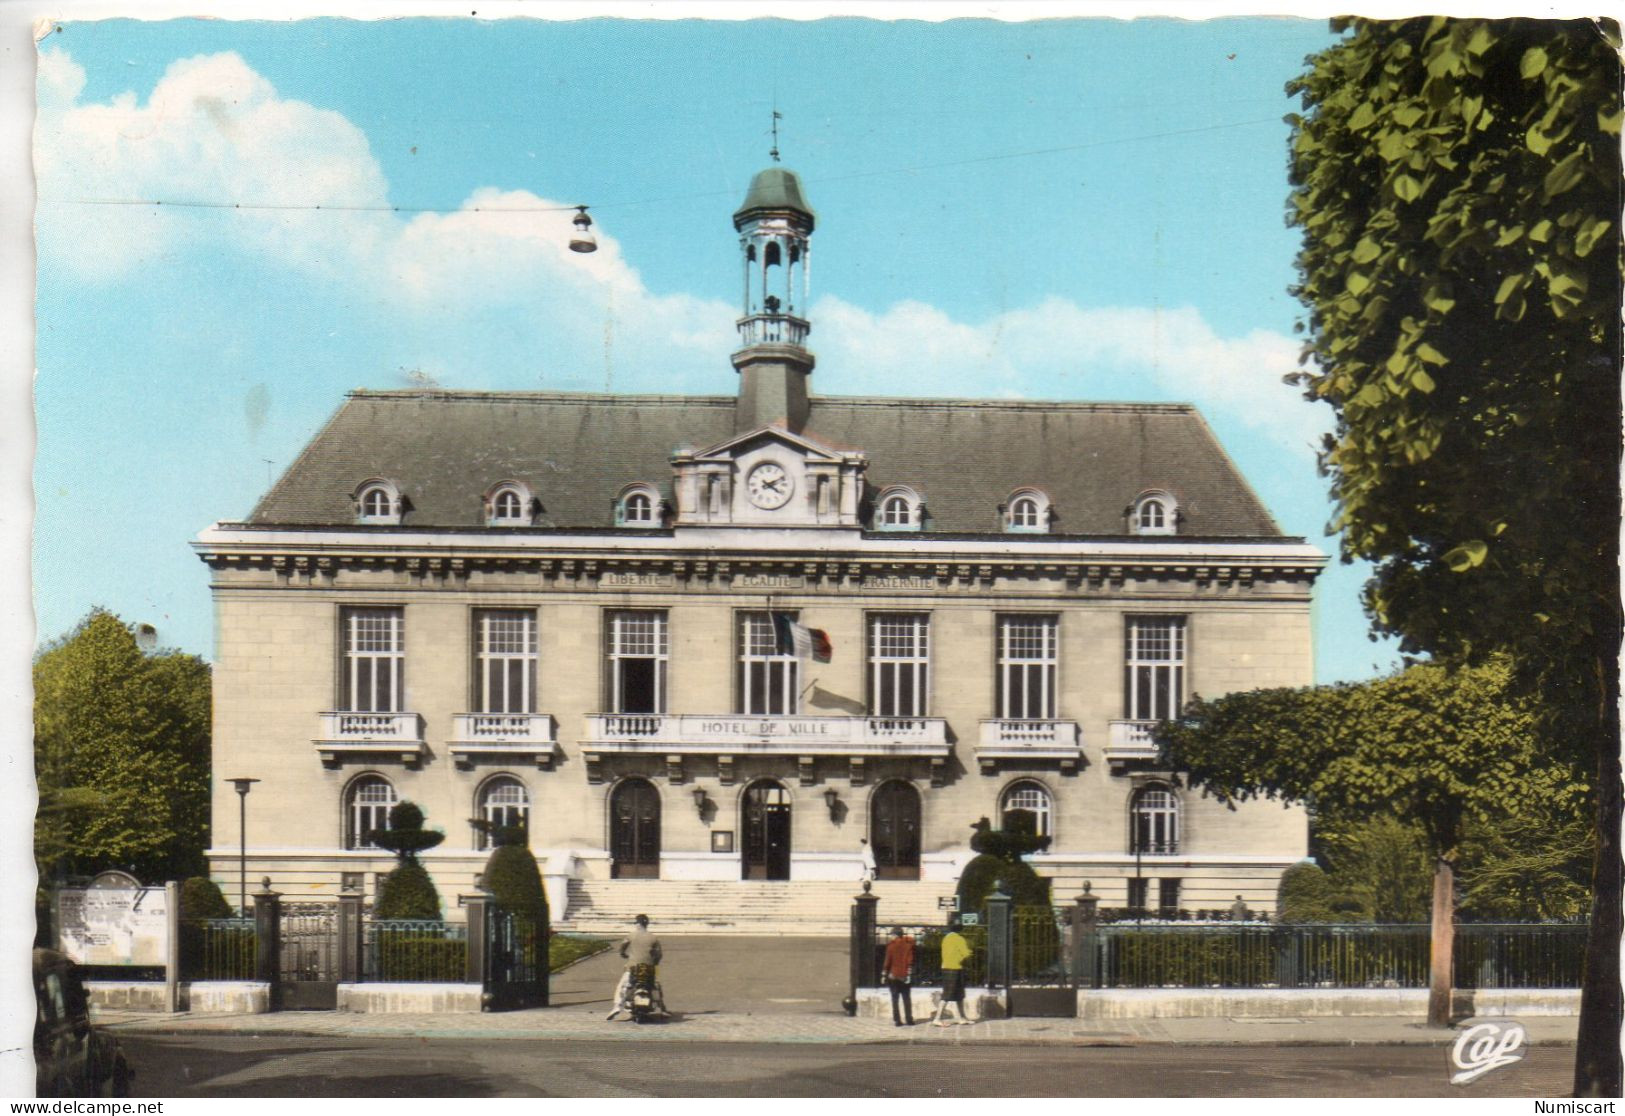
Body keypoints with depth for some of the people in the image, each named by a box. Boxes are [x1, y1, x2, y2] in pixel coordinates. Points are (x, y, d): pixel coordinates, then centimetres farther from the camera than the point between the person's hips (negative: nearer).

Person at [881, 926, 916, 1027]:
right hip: (904, 976, 2)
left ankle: (897, 1020, 0)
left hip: (893, 976, -2)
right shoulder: (908, 944, 1)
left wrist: (884, 974, 0)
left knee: (895, 999, 4)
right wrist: (909, 973, 1)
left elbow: (888, 961, -7)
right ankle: (909, 1019, 6)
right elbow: (910, 960, -1)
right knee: (907, 999, 10)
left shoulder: (891, 945, -6)